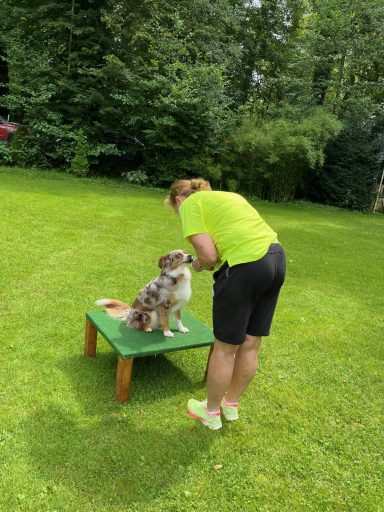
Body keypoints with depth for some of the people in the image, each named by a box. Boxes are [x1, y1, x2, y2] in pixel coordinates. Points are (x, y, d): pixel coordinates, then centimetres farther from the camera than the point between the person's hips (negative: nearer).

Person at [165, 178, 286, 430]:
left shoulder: (190, 204, 2)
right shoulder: (229, 195, 26)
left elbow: (208, 255, -11)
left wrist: (200, 265, 11)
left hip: (246, 266, -8)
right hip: (277, 257, 8)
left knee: (225, 348, 10)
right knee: (251, 344, 19)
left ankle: (211, 412, 29)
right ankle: (231, 404, 39)